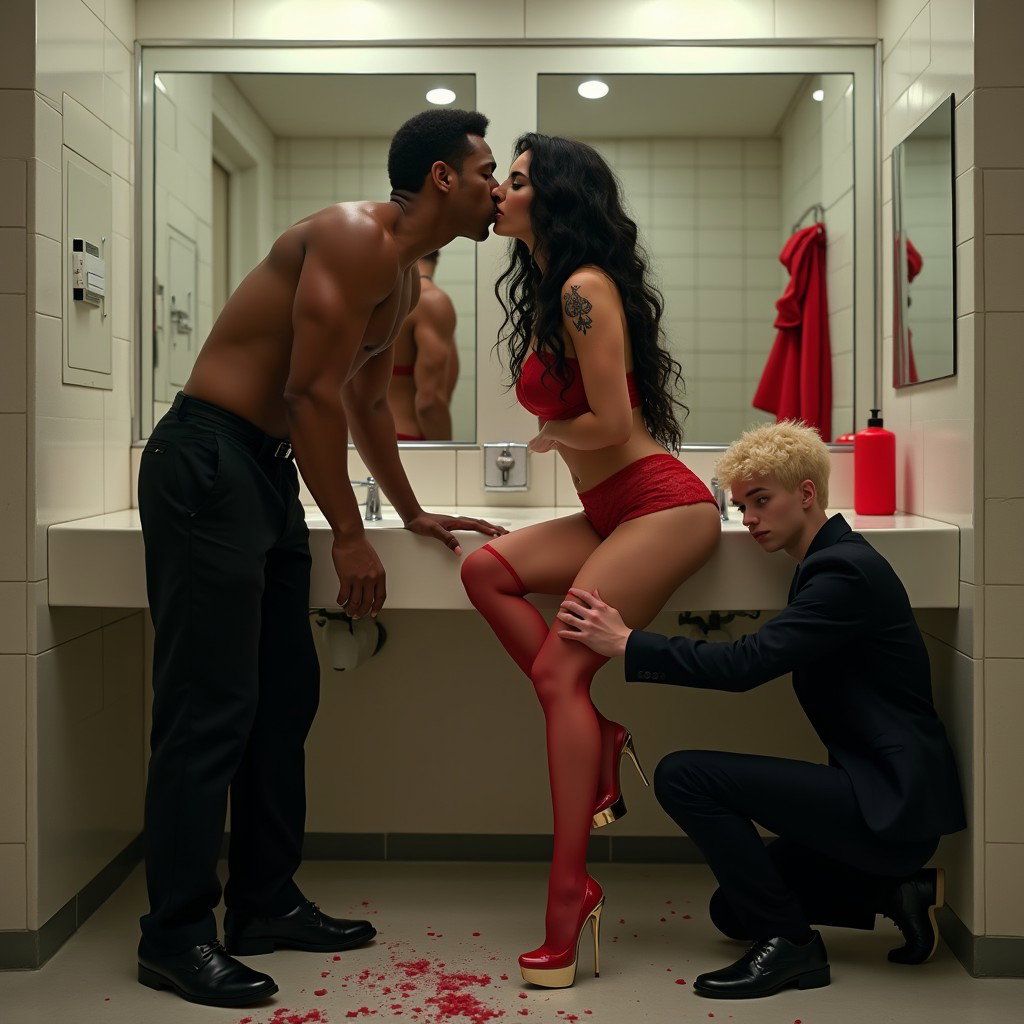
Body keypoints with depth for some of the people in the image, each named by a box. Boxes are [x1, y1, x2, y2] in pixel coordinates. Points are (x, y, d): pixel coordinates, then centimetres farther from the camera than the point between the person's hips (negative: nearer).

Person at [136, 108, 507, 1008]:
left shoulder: (406, 279, 16)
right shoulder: (355, 238, -14)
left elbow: (368, 404, 27)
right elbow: (314, 392, -19)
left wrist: (414, 514, 31)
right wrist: (351, 536, -14)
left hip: (268, 469, 10)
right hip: (206, 461, -10)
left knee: (285, 696, 12)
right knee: (209, 708, -8)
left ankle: (265, 902, 22)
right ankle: (175, 935, 2)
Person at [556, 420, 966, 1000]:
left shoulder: (845, 572, -19)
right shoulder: (835, 562, 13)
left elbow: (745, 665, -26)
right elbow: (758, 662, 17)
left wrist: (627, 644, -23)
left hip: (894, 804, -10)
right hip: (883, 797, 10)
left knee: (684, 777, -18)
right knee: (734, 911, 17)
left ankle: (790, 943, -8)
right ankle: (899, 891, 13)